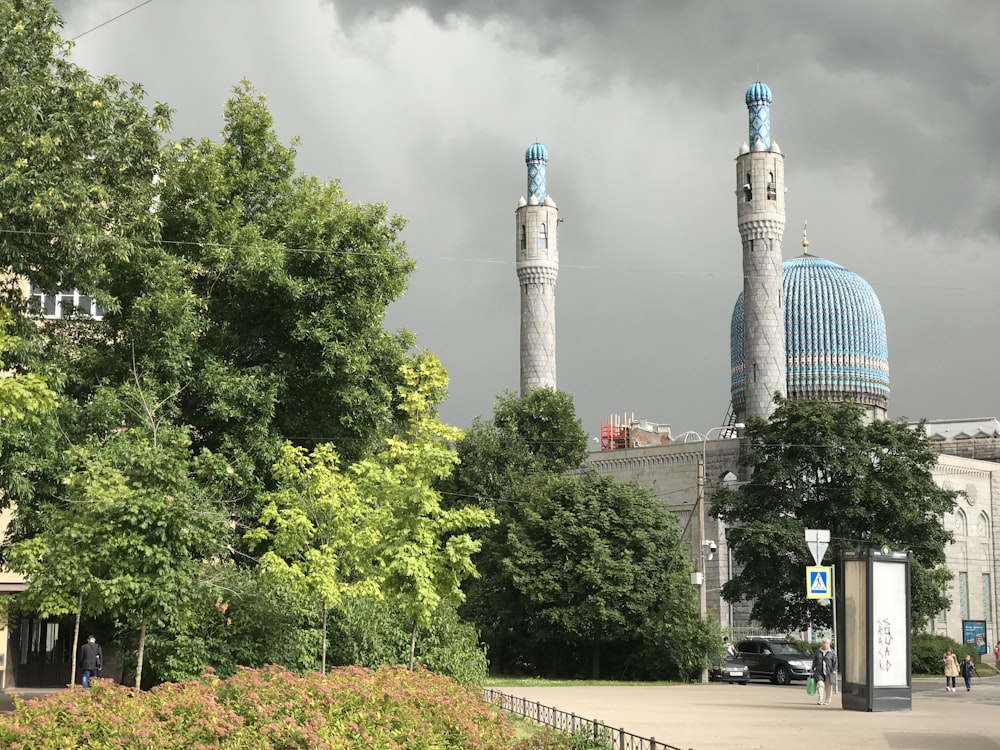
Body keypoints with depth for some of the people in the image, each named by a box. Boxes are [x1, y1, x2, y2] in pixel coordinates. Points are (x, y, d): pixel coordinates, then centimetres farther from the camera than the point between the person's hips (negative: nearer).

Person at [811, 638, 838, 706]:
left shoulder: (832, 652, 2)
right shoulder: (818, 651, 10)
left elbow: (835, 662, -1)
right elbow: (814, 661, 14)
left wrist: (834, 670, -11)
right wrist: (813, 669, 10)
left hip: (829, 672, -1)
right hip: (819, 672, 1)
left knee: (828, 687, 4)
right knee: (820, 684, -14)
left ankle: (827, 701, 16)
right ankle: (820, 701, -18)